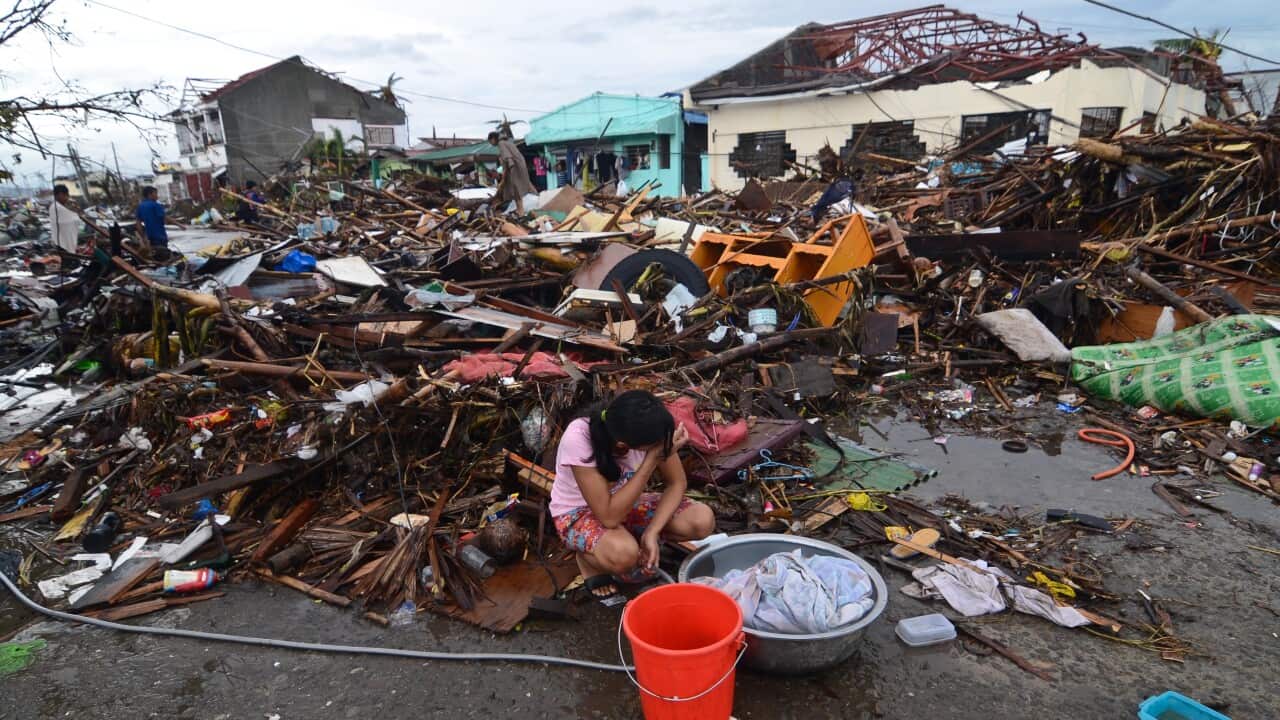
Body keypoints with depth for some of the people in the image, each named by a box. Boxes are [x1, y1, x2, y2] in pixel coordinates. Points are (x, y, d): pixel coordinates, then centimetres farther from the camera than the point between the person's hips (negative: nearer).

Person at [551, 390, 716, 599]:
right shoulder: (579, 439, -36)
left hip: (626, 501, 4)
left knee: (702, 521, -18)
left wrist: (652, 532, -24)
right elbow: (610, 517, -36)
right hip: (579, 511, -4)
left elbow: (676, 483, -10)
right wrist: (652, 459, -39)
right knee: (624, 555, -37)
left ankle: (634, 537, 6)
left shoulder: (650, 427, -23)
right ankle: (589, 558, -1)